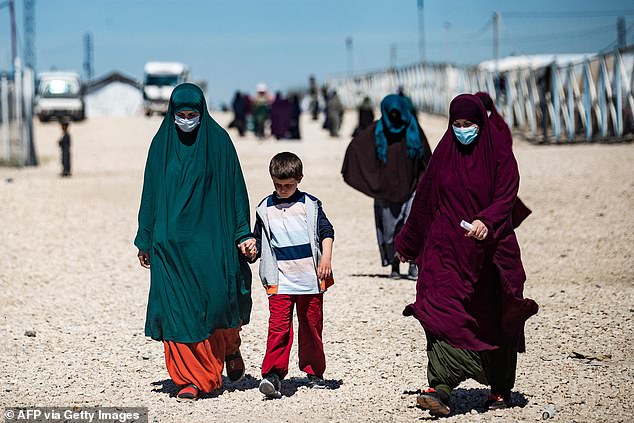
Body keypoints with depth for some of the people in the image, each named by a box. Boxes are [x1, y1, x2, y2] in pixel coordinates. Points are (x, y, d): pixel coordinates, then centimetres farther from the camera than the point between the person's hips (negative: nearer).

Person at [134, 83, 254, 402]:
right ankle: (192, 378, 2)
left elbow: (234, 188, 1)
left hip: (210, 237, -2)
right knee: (177, 305, -4)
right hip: (171, 240, 2)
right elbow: (151, 193, 10)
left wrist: (243, 234, -4)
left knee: (217, 298, -8)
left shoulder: (219, 141, 0)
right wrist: (146, 240, 10)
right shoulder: (161, 144, 6)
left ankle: (230, 347, 25)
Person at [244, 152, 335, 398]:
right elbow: (259, 238, 17)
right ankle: (273, 374, -20)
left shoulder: (310, 204, 6)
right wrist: (253, 251, -4)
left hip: (309, 276, 0)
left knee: (311, 325, 8)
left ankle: (314, 371, 23)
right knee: (278, 325, -13)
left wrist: (326, 257, -8)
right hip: (280, 279, 0)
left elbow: (326, 231, 5)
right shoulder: (265, 209, 10)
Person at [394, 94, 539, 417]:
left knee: (495, 321, 6)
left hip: (490, 248, -2)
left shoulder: (499, 154, -1)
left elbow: (506, 197, -12)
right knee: (443, 313, -15)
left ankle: (501, 389, 23)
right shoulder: (444, 154, 8)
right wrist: (407, 244, 22)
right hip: (447, 249, 2)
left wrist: (486, 221, -31)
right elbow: (423, 202, 16)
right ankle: (441, 389, -24)